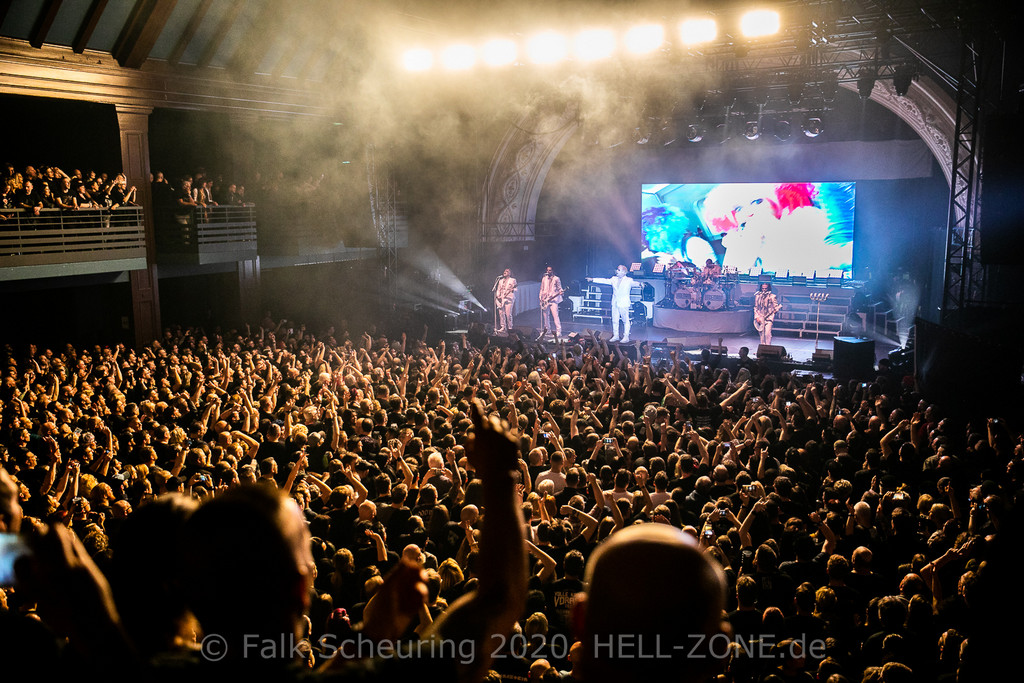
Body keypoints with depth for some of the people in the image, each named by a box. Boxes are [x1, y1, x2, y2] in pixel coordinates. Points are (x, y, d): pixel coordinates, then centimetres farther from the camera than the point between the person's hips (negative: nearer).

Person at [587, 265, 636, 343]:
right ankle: (615, 336, 20)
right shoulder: (614, 279, 12)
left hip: (623, 304, -5)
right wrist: (593, 279, 12)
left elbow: (634, 283, -16)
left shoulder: (629, 280, -2)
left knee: (625, 321, -1)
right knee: (614, 320, 9)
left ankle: (626, 337, 6)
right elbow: (604, 281, 14)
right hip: (615, 303, 5)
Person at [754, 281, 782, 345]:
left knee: (767, 333, -15)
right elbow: (755, 307, 13)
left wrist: (776, 310, -19)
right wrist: (757, 317, 3)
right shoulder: (757, 296, 10)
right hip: (760, 318, 3)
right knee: (761, 333, 6)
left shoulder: (772, 296, 0)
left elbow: (776, 306, 3)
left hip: (769, 317, -3)